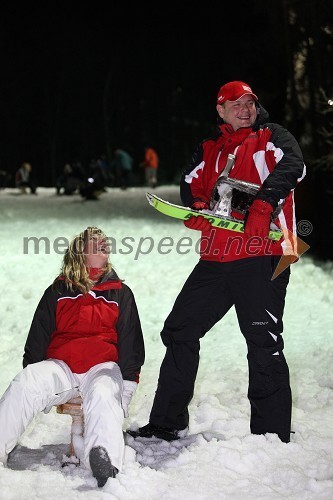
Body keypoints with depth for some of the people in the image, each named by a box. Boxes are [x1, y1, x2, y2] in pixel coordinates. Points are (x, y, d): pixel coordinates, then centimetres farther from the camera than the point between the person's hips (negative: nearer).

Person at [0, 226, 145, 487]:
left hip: (103, 367, -2)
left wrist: (128, 383, 3)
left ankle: (106, 464, -63)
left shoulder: (120, 293, 19)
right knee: (23, 386, -30)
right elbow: (37, 338, 19)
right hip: (60, 366, 2)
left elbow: (130, 342, 15)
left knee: (103, 395, -38)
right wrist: (33, 375, 9)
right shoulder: (58, 292, 18)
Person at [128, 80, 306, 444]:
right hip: (215, 260, 6)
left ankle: (272, 437, -1)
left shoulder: (271, 137, 6)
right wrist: (197, 207, -8)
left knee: (264, 346, -8)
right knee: (179, 331, 9)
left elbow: (292, 165, -12)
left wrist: (264, 201, -28)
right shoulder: (210, 149, 22)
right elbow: (190, 183, 16)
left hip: (261, 257, -6)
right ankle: (168, 424, 21)